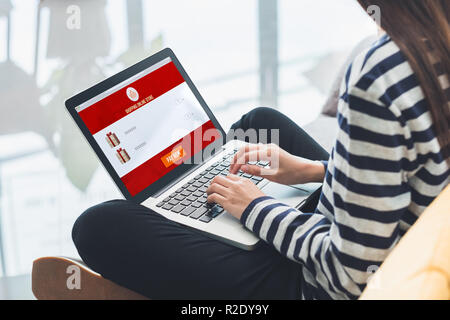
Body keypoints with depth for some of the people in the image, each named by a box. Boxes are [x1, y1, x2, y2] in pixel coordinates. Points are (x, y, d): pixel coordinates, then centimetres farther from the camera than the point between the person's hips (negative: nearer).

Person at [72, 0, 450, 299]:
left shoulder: (376, 78, -32)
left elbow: (352, 274, -27)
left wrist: (257, 209, -11)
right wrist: (320, 169, 7)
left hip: (332, 290, -9)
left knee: (101, 227, -9)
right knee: (262, 120, 27)